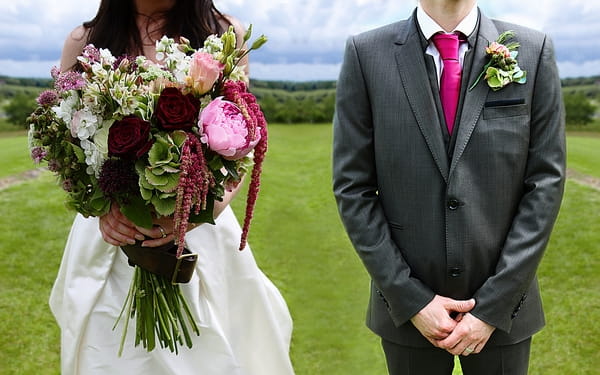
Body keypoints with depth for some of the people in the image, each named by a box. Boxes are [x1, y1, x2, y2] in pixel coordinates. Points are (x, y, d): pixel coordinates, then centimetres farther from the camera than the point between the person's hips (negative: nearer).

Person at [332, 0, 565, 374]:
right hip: (409, 310, 0)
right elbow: (352, 187, -6)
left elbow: (545, 183, -5)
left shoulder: (534, 51, -4)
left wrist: (493, 306, -9)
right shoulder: (366, 53, -6)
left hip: (503, 305, 1)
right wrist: (412, 300, -9)